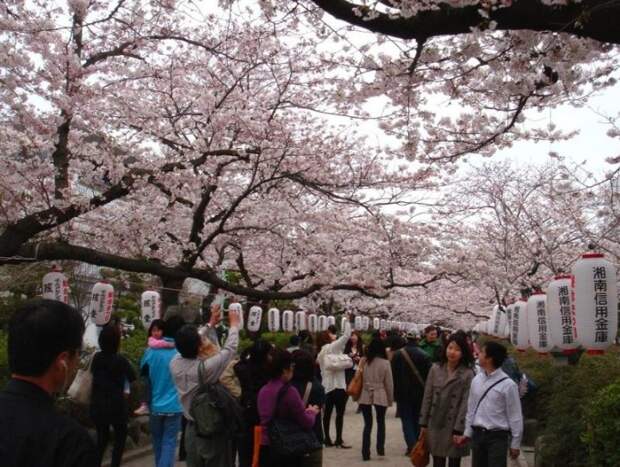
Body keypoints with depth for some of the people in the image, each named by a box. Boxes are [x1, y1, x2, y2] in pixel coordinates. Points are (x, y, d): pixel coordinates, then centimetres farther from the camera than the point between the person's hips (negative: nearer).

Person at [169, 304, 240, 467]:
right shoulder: (207, 367, -25)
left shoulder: (175, 363, -10)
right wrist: (234, 324, 7)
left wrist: (211, 323, 18)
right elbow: (230, 348, -11)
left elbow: (190, 346, 8)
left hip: (192, 429, 6)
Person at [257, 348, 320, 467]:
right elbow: (306, 423, -12)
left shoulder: (263, 391, 2)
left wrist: (304, 411, 12)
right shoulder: (289, 392, -18)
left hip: (265, 448, 6)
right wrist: (312, 412, 9)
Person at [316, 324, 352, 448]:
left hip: (327, 385, 8)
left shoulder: (321, 353, 15)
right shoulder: (331, 347, -9)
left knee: (327, 412, 10)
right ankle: (339, 439, -2)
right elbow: (346, 336, -14)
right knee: (340, 412, -4)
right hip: (337, 385, -8)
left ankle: (327, 438, 14)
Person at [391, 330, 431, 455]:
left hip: (403, 393, -1)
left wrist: (394, 393, 4)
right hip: (419, 393, 1)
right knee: (417, 419, 15)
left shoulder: (397, 355, -6)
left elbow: (393, 375, -3)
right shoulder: (424, 355, -7)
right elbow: (428, 375, -6)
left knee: (406, 420, 3)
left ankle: (411, 446, -12)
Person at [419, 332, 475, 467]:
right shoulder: (435, 369, 2)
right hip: (435, 424, 3)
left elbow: (466, 403, -10)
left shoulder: (468, 374, -7)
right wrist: (423, 423, 3)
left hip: (454, 426, -3)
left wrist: (458, 429, -13)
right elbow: (427, 397, 4)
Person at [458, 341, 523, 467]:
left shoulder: (508, 384, -14)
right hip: (478, 434, 6)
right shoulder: (476, 380, 3)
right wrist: (467, 433, 14)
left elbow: (515, 415, -9)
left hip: (497, 436, -5)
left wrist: (515, 443, -5)